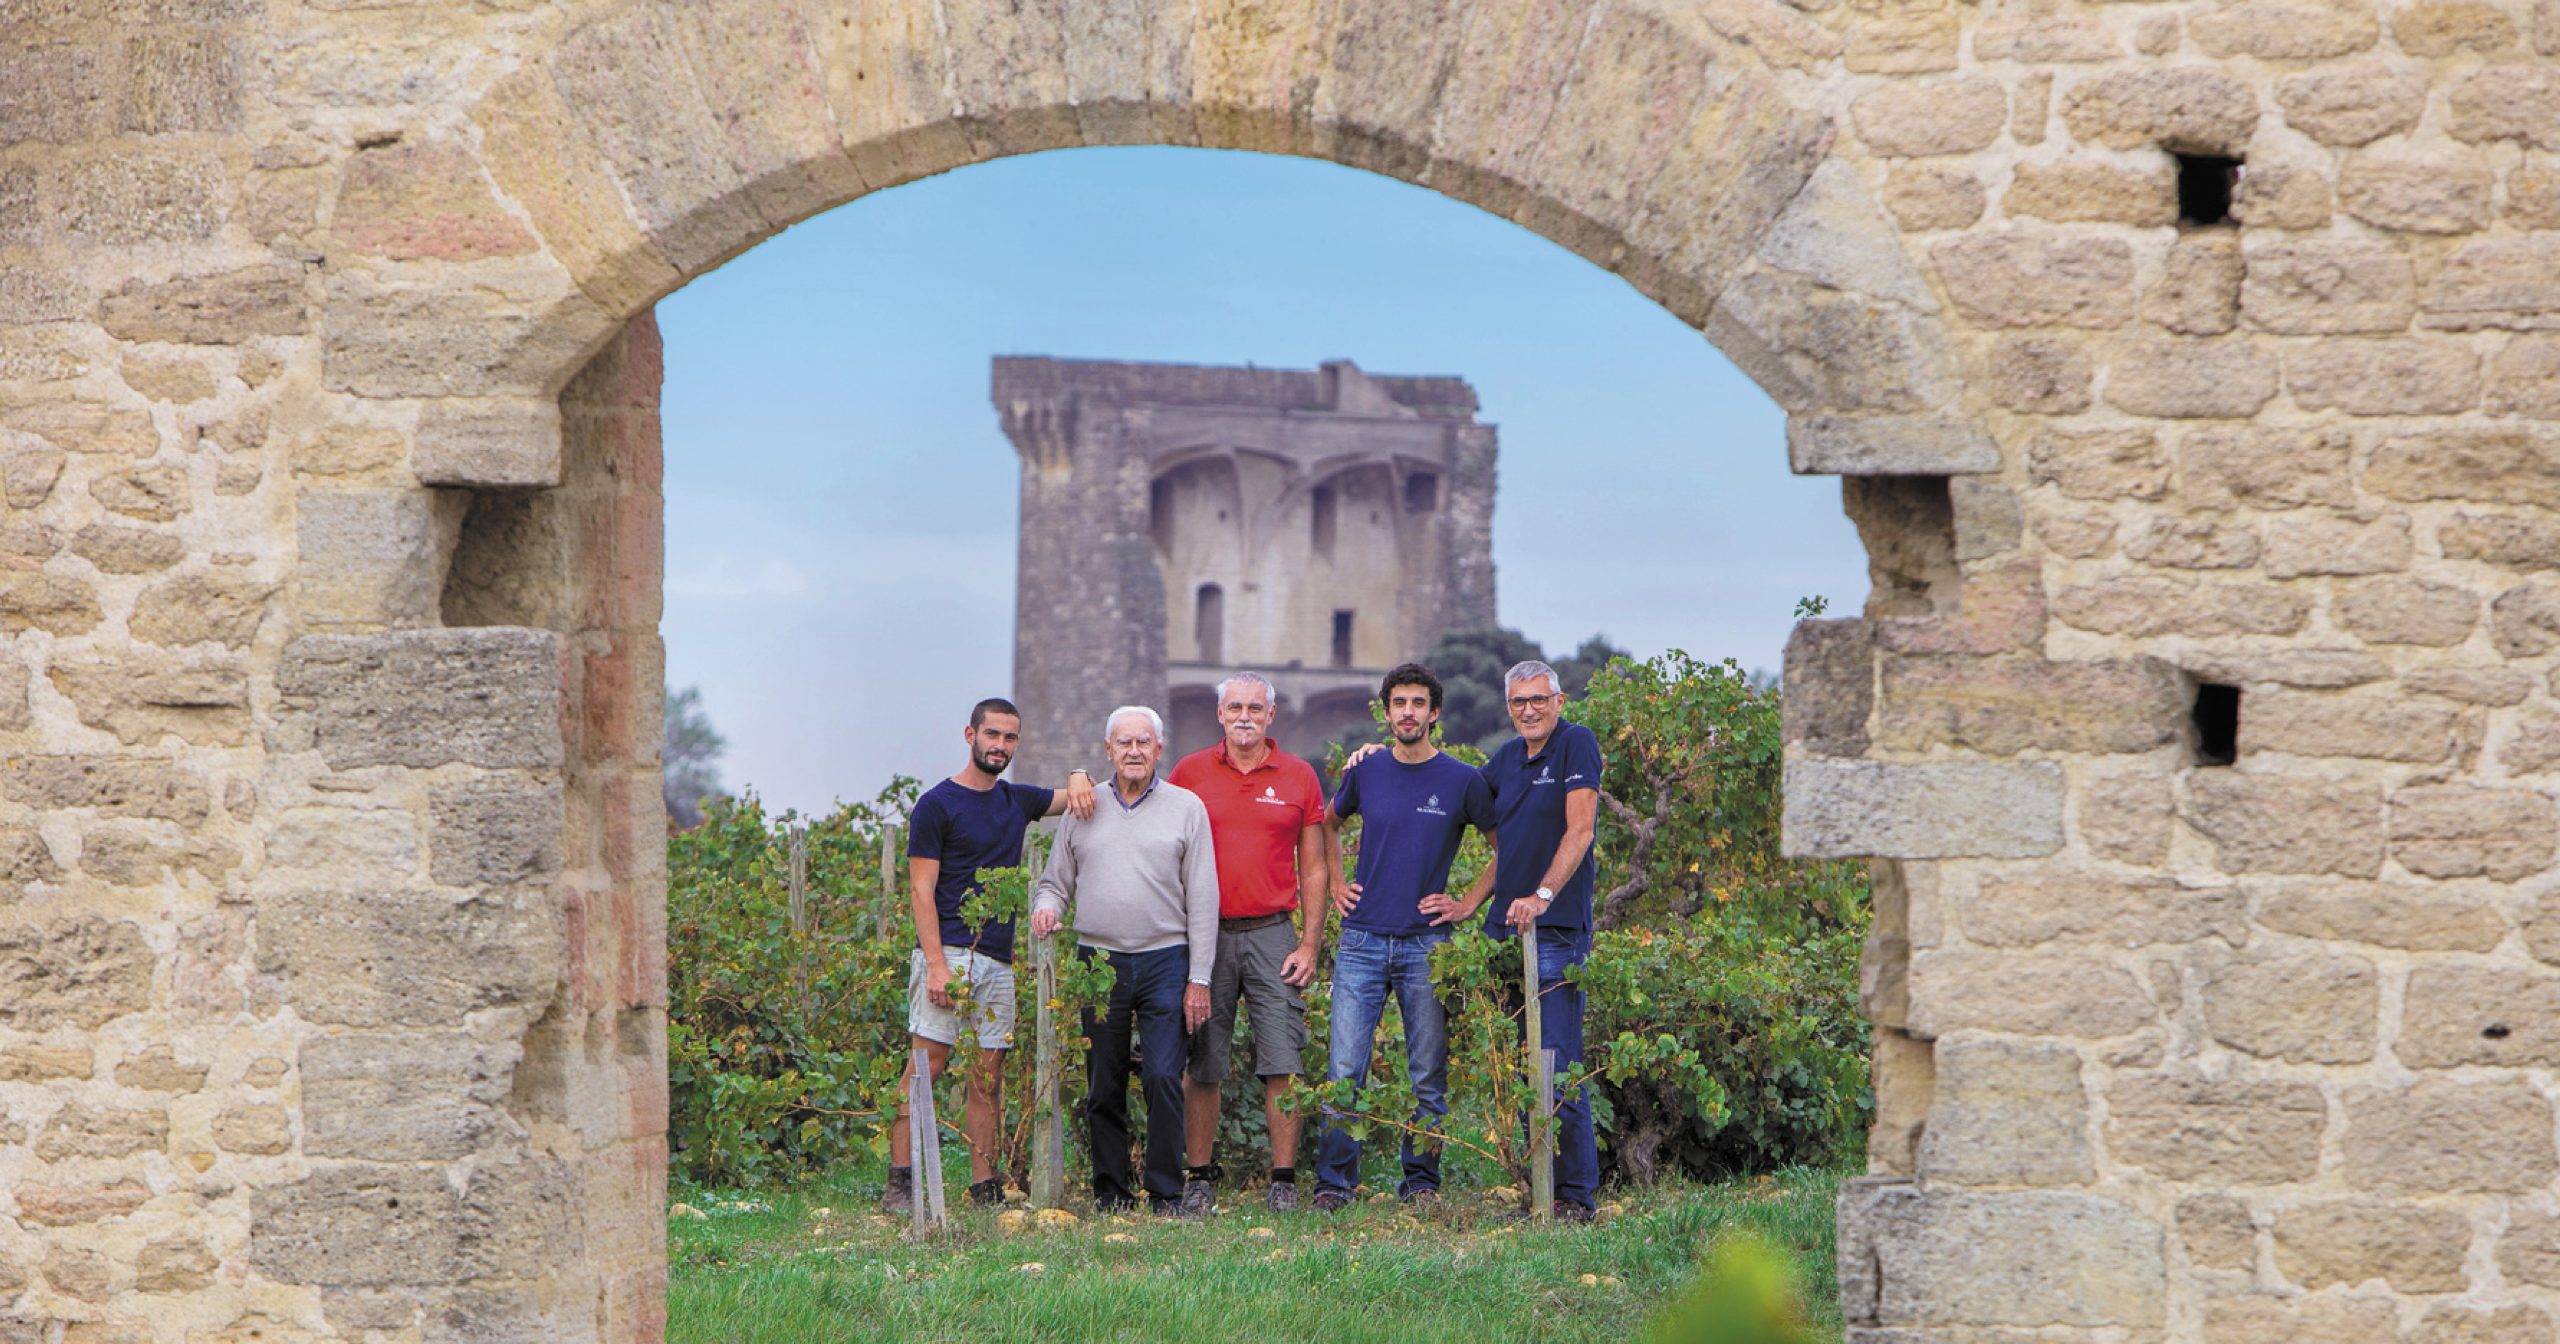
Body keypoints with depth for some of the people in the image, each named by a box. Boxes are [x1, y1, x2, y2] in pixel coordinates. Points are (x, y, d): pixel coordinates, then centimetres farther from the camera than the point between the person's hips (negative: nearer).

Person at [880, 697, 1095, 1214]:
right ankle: (900, 1181, -10)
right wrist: (936, 964, -17)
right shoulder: (937, 804, -2)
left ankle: (985, 1188, 5)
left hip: (998, 958, 6)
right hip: (949, 952, -6)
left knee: (989, 1073, 4)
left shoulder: (1018, 800, 17)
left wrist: (1079, 778, 4)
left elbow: (1077, 798, 30)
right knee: (928, 1061, -11)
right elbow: (921, 890, -7)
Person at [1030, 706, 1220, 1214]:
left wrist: (1199, 979, -3)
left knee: (1163, 1078, -11)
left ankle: (1166, 1195, -4)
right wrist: (1046, 907, -8)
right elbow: (1056, 882, 17)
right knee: (1103, 1087, 4)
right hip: (1098, 959, 2)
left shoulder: (1186, 808, 5)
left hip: (1165, 962, -2)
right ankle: (1111, 1191, 12)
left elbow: (1203, 901, 3)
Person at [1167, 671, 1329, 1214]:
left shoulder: (1298, 777, 6)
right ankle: (1200, 1177, 12)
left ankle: (1284, 1181, 1)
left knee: (1282, 1065, -5)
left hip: (1272, 935, 0)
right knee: (1200, 1065, 3)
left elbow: (1314, 869, 8)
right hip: (1205, 935, 0)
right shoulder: (1189, 773, 5)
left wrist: (1310, 946, 0)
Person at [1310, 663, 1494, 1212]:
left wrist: (1467, 904, 1)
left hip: (1427, 945, -1)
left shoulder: (1462, 781, 0)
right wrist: (1335, 884, 14)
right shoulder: (1365, 772, 6)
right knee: (1345, 1070, -3)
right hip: (1362, 940, 1)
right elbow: (1328, 825, 25)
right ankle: (1333, 1183, 2)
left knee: (1428, 1077, 4)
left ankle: (1421, 1181, 13)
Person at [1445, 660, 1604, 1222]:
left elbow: (1580, 829, -14)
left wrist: (1542, 896, -23)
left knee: (1557, 1068, -10)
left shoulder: (1576, 745, -5)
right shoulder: (1507, 758, 16)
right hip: (1505, 927, 7)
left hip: (1557, 930, -7)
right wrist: (1468, 905, 14)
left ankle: (1576, 1194, -6)